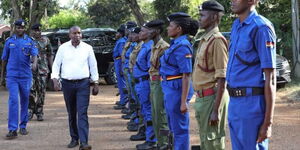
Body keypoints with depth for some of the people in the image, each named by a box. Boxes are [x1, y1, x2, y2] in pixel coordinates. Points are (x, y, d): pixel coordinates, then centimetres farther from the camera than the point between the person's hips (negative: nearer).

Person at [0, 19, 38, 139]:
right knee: (13, 100, -11)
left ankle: (23, 126, 22)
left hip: (25, 75, 1)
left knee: (25, 100, 9)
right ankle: (13, 129, -13)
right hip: (12, 75, -1)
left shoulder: (30, 41, 5)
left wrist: (34, 63, -33)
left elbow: (34, 54, -10)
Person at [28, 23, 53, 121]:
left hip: (43, 69, 1)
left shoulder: (45, 40, 9)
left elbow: (50, 54, 13)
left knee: (41, 91, 2)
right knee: (31, 90, -9)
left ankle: (40, 112, 10)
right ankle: (30, 111, 2)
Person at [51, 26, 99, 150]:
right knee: (71, 113, 10)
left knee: (82, 113, -10)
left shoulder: (87, 48, 3)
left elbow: (93, 66, 8)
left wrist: (95, 83, 7)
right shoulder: (63, 48, 4)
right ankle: (74, 138, 23)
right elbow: (56, 64, 6)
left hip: (83, 84, -2)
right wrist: (55, 79, -8)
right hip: (67, 84, 2)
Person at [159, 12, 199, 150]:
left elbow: (186, 75, -20)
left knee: (180, 129, -2)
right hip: (169, 89, 10)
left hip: (177, 90, -10)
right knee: (174, 128, 18)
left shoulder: (182, 46, -17)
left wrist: (183, 102, -23)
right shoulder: (175, 44, 12)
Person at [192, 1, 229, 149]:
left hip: (212, 98, -9)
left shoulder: (217, 40, -15)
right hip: (202, 97, 9)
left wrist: (216, 110, -22)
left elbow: (222, 79, -19)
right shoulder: (204, 40, 14)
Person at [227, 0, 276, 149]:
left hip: (252, 103, -8)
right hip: (234, 103, 8)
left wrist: (268, 122, -16)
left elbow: (270, 78, -14)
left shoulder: (261, 27, -12)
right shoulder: (236, 25, 13)